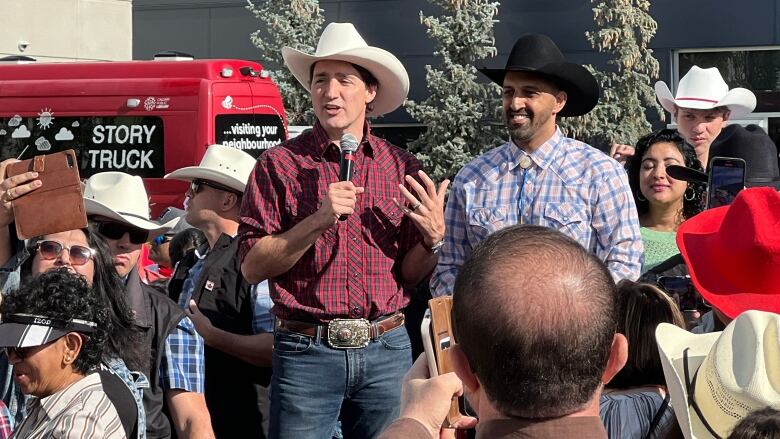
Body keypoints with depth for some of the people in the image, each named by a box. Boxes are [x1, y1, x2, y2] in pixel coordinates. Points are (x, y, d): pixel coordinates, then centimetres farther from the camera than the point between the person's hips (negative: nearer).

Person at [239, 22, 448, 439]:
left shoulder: (403, 168, 6)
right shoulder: (280, 164, -1)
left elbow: (411, 275, 10)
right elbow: (252, 266, -6)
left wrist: (432, 237, -10)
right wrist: (319, 221, -16)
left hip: (387, 348, 2)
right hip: (306, 352, -2)